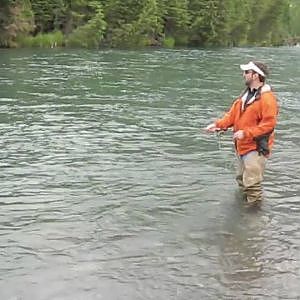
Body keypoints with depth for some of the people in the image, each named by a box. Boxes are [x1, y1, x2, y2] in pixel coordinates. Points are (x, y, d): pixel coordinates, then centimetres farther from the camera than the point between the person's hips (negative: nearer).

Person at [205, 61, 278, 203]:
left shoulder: (267, 98, -17)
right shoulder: (246, 94, 11)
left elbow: (269, 124, -22)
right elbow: (233, 114, 11)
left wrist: (246, 133, -24)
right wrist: (218, 124, -4)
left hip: (256, 147, -9)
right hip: (242, 146, 9)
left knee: (251, 184, -8)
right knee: (241, 180, 21)